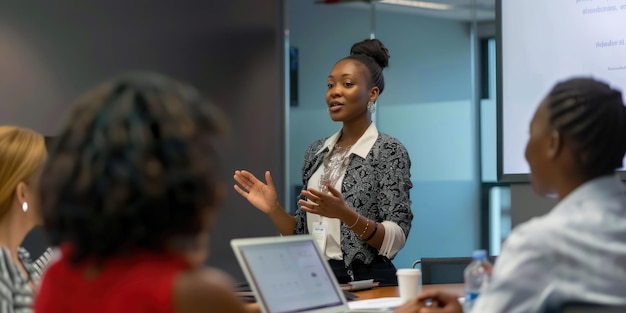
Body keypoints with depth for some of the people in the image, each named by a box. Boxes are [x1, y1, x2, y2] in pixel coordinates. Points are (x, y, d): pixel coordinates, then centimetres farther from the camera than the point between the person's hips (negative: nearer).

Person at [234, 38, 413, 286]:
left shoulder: (389, 151, -6)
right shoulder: (316, 151, 11)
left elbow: (396, 240, -13)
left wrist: (345, 214, -26)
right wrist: (273, 209, -1)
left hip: (367, 283, -4)